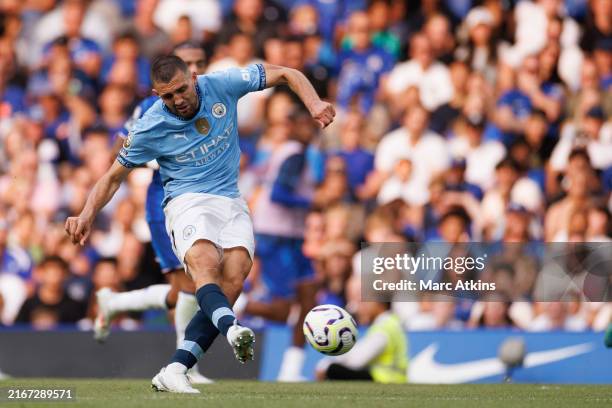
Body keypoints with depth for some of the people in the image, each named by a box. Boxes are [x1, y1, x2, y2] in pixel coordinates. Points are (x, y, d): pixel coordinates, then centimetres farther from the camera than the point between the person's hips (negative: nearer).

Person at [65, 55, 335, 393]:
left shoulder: (221, 85, -5)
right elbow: (114, 176, 6)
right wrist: (87, 215, -9)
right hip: (188, 202, -2)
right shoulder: (150, 127, -7)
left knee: (233, 279, -23)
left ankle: (174, 371, -26)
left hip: (231, 202, 2)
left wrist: (314, 104, -13)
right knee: (204, 263, -35)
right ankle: (231, 328, -64)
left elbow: (285, 74, 3)